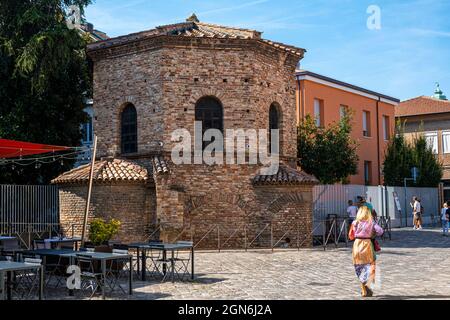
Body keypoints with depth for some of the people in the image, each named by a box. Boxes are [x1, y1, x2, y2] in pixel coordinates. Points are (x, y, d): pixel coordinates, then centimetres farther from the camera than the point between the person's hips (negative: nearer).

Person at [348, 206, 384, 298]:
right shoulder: (371, 222, -2)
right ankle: (367, 284, -16)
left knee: (360, 268, 13)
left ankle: (363, 291, 16)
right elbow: (380, 231, -14)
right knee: (371, 266, 7)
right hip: (367, 244, -2)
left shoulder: (355, 223, 2)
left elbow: (351, 236, 6)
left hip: (357, 245, 3)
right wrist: (373, 235, 5)